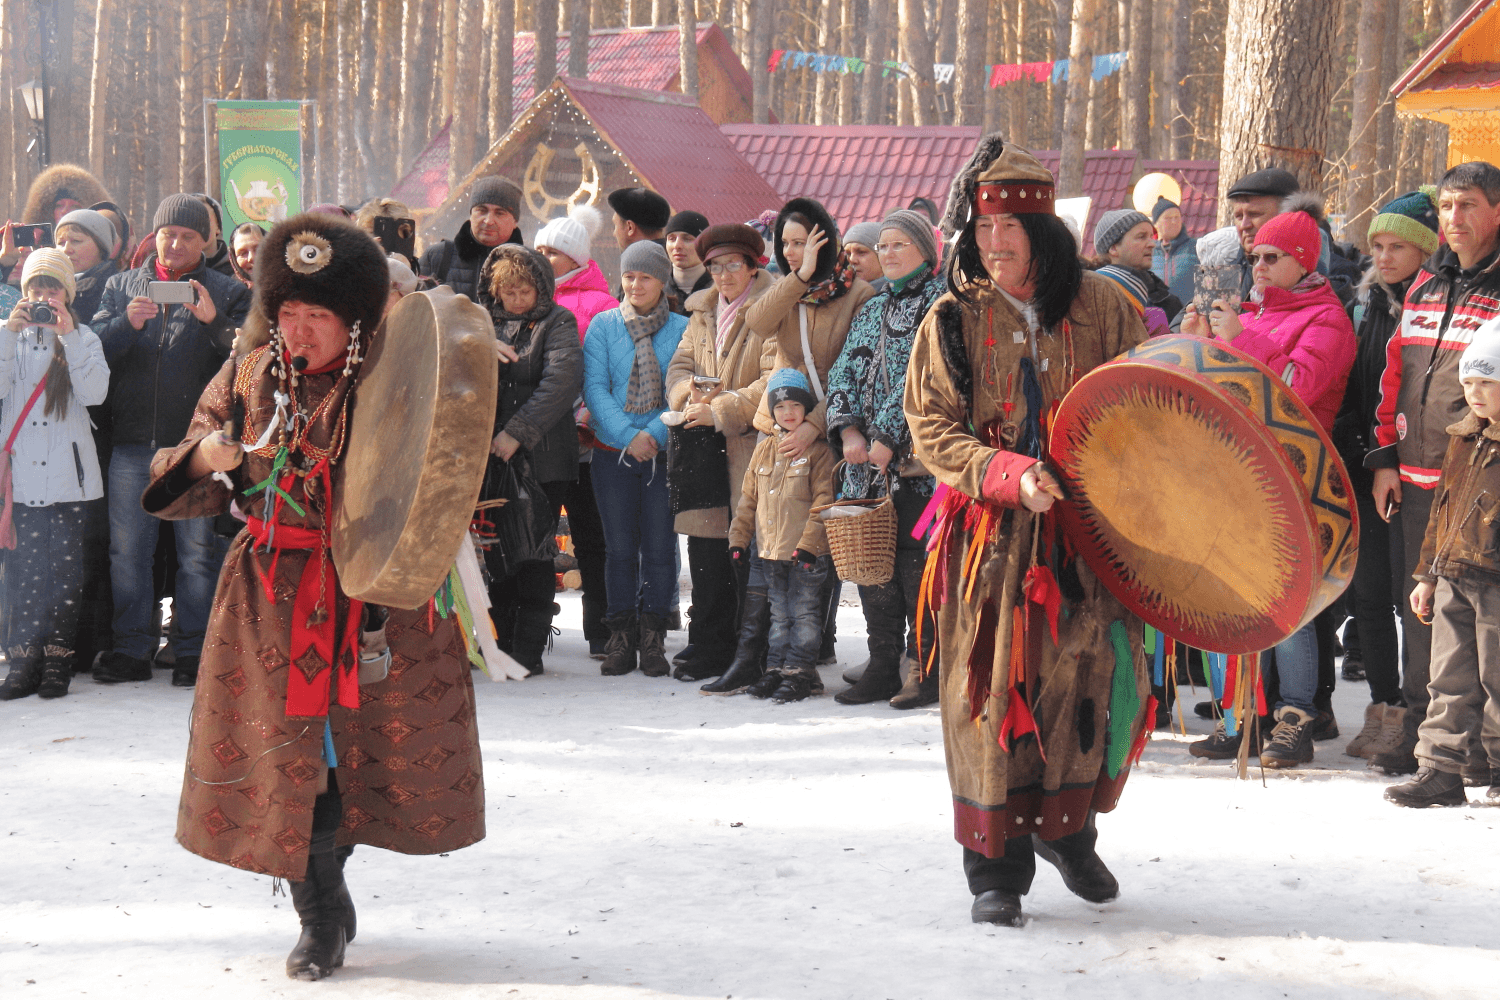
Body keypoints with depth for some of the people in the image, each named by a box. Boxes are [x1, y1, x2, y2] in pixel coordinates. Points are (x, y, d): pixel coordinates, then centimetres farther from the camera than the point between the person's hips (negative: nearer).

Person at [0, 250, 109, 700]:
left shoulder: (84, 339, 8)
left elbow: (94, 393, -8)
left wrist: (68, 337, -13)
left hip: (69, 475, -1)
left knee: (65, 566, -2)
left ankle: (58, 661, 3)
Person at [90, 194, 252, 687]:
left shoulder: (228, 292, 8)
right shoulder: (121, 285, 14)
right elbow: (95, 348, 4)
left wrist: (214, 321, -19)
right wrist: (127, 323, -14)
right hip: (132, 440, 2)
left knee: (198, 549, 0)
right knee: (127, 549, 4)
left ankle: (193, 651, 7)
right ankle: (131, 650, 12)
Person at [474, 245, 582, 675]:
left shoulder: (557, 322, 0)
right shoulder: (484, 321, 14)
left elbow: (562, 380, -13)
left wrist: (518, 432, -19)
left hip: (542, 458, -4)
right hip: (489, 454, 4)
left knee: (534, 556, -2)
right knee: (495, 553, 5)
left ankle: (529, 649, 2)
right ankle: (498, 643, 14)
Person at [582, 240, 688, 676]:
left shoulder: (682, 328, 3)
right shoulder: (603, 326, 5)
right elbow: (595, 386, -2)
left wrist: (653, 434, -15)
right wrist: (628, 437, -13)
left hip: (665, 452, -1)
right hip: (613, 452, 1)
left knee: (659, 545, 1)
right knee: (619, 546, 3)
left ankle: (653, 639, 10)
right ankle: (621, 638, 10)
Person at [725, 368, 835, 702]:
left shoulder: (817, 450, -6)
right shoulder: (764, 451, 11)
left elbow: (822, 501, -10)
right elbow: (748, 498, 16)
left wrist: (809, 543, -17)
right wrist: (739, 538, 10)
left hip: (806, 553, -6)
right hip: (769, 550, 6)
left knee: (804, 612, 1)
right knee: (778, 612, 14)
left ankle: (799, 672, 6)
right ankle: (776, 668, 21)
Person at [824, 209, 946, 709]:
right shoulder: (872, 310, 21)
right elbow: (845, 369, 12)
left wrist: (887, 436, -16)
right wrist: (848, 428, -5)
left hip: (916, 461, -7)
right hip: (868, 462, 7)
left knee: (916, 560, -7)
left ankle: (925, 668, 0)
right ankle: (882, 666, 13)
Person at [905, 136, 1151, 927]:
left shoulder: (1099, 307, 5)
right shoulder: (952, 321, 2)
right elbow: (931, 430, -2)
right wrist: (1009, 474, -19)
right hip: (993, 532, -1)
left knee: (1100, 678, 2)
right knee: (993, 689, -2)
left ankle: (1066, 827, 28)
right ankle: (996, 869, 9)